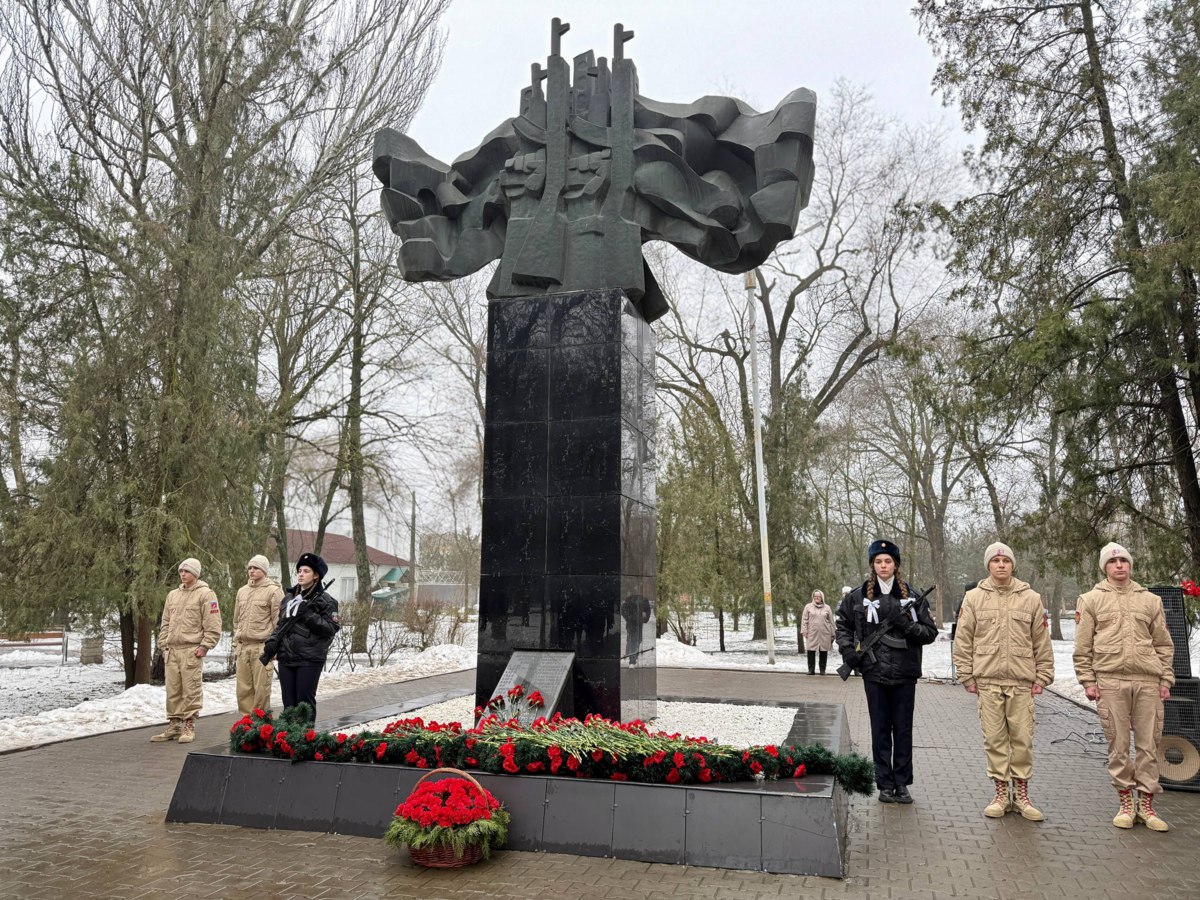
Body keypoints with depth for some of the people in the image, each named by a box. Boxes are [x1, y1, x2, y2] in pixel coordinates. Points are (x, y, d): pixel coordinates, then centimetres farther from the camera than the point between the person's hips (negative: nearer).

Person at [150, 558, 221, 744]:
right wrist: (164, 644, 11)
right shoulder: (172, 595, 17)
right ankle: (174, 725, 17)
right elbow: (165, 623, 21)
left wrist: (204, 646, -13)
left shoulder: (205, 594, -3)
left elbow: (213, 625, -7)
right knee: (173, 691, 9)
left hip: (192, 650, -6)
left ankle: (189, 727, 2)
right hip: (172, 650, 6)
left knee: (191, 691, -4)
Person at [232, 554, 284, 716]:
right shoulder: (242, 591, 15)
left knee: (261, 688, -2)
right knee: (243, 688, 9)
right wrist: (235, 644, 17)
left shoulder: (274, 590, -5)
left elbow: (278, 621, -7)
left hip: (262, 646, -6)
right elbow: (236, 620, 22)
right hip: (243, 647, 6)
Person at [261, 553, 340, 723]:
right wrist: (270, 646, 5)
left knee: (305, 702, -1)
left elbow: (332, 628, -11)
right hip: (286, 657, 6)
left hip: (309, 659, -6)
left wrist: (309, 616, -18)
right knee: (288, 702, 10)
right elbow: (280, 625, 19)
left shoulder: (324, 600, -4)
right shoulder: (288, 598, 14)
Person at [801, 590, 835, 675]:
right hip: (812, 634, -1)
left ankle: (822, 670, 13)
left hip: (824, 634, 1)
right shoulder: (808, 606, 8)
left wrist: (832, 634, 9)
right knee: (811, 652, -1)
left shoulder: (827, 608, 10)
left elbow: (831, 622, 11)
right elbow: (804, 620, 7)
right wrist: (804, 630, -3)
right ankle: (811, 669, 7)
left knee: (824, 652, 3)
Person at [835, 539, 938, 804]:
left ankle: (902, 783, 18)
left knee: (903, 729, 7)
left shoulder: (912, 596, 4)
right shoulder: (858, 596, 3)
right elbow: (843, 625, 15)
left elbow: (931, 632, 5)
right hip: (874, 673, 0)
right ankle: (885, 784, 15)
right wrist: (848, 650, 0)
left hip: (905, 673, 1)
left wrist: (908, 625, -13)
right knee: (880, 730, 6)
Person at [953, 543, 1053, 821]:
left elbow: (1042, 643, 9)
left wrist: (1042, 678, 4)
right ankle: (1001, 795, 16)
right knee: (994, 740, 4)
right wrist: (968, 677, 1)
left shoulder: (1031, 598, 6)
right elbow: (963, 641, 5)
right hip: (987, 682, 0)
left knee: (1022, 740, 3)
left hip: (1022, 683, 0)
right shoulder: (974, 598, 4)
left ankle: (1021, 796, 17)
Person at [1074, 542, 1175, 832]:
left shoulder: (1150, 600, 13)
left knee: (1150, 744, 4)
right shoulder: (1091, 600, 5)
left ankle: (1145, 804, 15)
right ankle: (1125, 802, 14)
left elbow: (1164, 644, 15)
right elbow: (1083, 646, 4)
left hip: (1148, 682, 2)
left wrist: (1166, 679, 7)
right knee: (1118, 745, 3)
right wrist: (1088, 681, -2)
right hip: (1110, 681, -2)